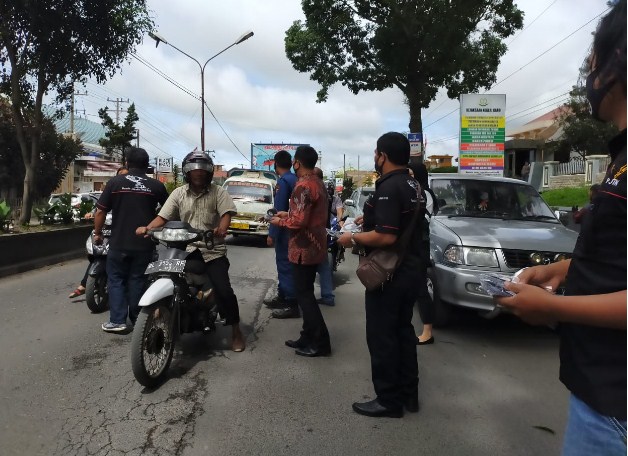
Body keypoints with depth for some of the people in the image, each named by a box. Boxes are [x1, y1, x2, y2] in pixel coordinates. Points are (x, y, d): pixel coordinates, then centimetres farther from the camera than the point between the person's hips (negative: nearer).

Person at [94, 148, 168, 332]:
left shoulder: (115, 182, -3)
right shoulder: (156, 186, 0)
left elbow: (100, 211, -3)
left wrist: (97, 233, 11)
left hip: (119, 243, -1)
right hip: (144, 244, 1)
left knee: (116, 280, 9)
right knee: (138, 281, 11)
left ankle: (117, 320, 5)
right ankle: (137, 320, 18)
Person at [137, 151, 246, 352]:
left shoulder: (218, 192, 4)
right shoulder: (179, 193, 11)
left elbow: (226, 214, -8)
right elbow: (163, 217, 5)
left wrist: (221, 229, -30)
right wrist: (147, 228, -14)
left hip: (213, 252, -3)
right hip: (186, 251, 3)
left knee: (224, 290, -14)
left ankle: (236, 331, 5)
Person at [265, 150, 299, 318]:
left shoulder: (283, 181, -15)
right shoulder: (296, 179, 12)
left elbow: (279, 210, -20)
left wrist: (272, 233, -17)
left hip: (285, 230, -9)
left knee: (285, 265, -7)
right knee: (284, 263, 17)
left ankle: (292, 305, -5)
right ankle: (283, 297, 27)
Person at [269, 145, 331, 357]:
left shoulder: (303, 186, -19)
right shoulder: (318, 183, 12)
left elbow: (299, 221, -24)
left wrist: (280, 221, -7)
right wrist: (288, 214, 17)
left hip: (304, 248, -10)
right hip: (314, 246, 10)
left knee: (304, 295, -2)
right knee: (306, 293, 16)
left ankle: (320, 343, 3)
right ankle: (308, 337, 24)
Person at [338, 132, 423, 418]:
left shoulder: (388, 187, -21)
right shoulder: (413, 185, 10)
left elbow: (386, 237, -29)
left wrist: (353, 239, -16)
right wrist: (370, 220, 18)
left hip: (389, 274, -10)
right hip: (410, 270, 10)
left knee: (382, 336, 2)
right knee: (403, 331, 17)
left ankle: (389, 400, 13)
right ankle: (409, 394, 27)